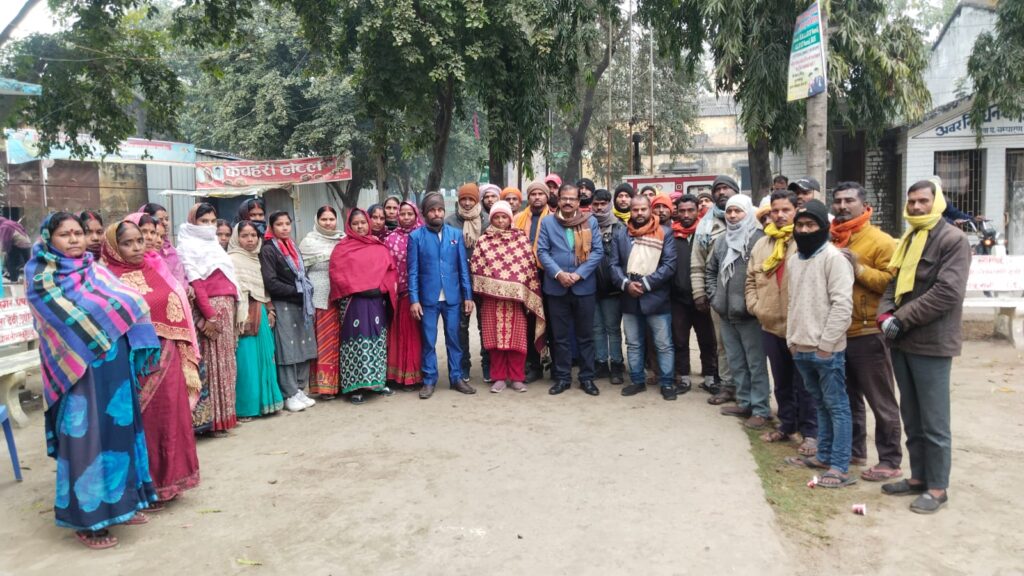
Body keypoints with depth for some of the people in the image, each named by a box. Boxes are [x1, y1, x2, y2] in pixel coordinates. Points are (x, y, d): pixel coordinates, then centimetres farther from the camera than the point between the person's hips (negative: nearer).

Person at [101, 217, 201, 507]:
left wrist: (185, 354, 9)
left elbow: (179, 309, 11)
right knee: (143, 421, 5)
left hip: (167, 358, 5)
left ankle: (167, 479, 28)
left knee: (170, 417, 12)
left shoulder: (156, 268, 7)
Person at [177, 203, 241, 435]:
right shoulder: (189, 246, -4)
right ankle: (215, 417, -1)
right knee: (214, 360, -6)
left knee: (226, 358, 10)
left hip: (227, 304, 8)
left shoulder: (213, 243, 22)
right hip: (210, 306, -8)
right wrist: (209, 315, -19)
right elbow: (196, 284, -13)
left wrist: (232, 303, 9)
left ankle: (225, 412, 18)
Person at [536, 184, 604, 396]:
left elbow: (598, 251, -2)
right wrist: (558, 273, -15)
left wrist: (579, 274, -13)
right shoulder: (547, 222, 4)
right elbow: (542, 251, -2)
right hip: (556, 287, 0)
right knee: (560, 336, 8)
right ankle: (562, 377, 18)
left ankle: (587, 378, 18)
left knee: (585, 335, 7)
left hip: (584, 286, 0)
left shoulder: (591, 221, 4)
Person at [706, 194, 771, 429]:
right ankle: (744, 403, 28)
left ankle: (760, 410, 8)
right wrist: (714, 295, 14)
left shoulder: (758, 239, -11)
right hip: (726, 313, 8)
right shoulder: (723, 241, 14)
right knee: (736, 362, 16)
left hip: (750, 313, -8)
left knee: (756, 363, 0)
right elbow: (710, 270, 25)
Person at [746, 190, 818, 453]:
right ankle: (787, 425, 32)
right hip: (771, 326, 6)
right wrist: (755, 306, 6)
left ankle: (810, 432, 15)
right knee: (781, 382, 18)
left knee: (804, 384, 2)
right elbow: (751, 280, 19)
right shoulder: (761, 245, 11)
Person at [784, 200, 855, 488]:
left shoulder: (833, 257, -11)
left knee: (837, 407, -1)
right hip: (800, 349, 7)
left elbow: (843, 305, -16)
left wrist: (825, 344, -16)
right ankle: (824, 455, 27)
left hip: (826, 349, -7)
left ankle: (840, 467, 2)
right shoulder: (793, 260, 13)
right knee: (821, 404, 17)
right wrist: (792, 339, 13)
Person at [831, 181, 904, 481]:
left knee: (881, 401, 2)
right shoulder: (830, 240, 11)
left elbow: (893, 282, -17)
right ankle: (853, 449, 31)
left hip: (868, 334, -7)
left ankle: (890, 461, 12)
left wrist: (858, 268, -21)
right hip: (836, 333, 7)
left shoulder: (880, 241, -8)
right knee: (848, 397, 18)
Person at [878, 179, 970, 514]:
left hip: (931, 344, -8)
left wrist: (901, 319, -16)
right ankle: (919, 477, 26)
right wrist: (885, 314, -4)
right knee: (912, 418, 15)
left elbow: (948, 293, -19)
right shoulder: (908, 240, 16)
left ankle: (937, 488, 11)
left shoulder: (953, 239, -9)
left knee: (933, 422, 0)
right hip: (902, 342, 8)